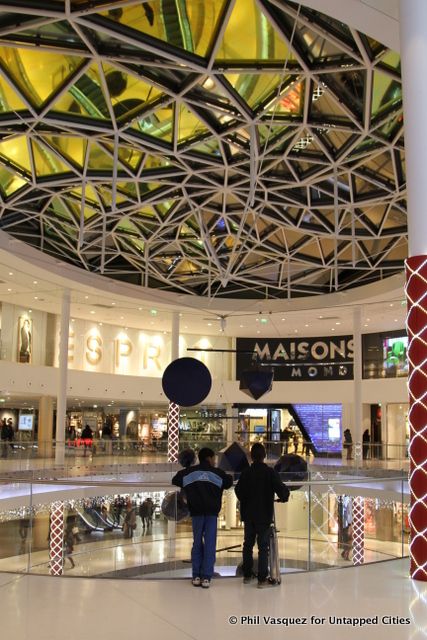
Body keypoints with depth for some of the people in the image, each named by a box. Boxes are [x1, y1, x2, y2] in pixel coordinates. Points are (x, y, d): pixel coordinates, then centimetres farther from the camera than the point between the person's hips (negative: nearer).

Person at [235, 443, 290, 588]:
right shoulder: (270, 472, -13)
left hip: (248, 515, 3)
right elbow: (282, 489, -20)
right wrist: (283, 498, 2)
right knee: (263, 546, 1)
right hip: (264, 515, -3)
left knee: (248, 544, 15)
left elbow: (238, 490, 1)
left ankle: (247, 575, 23)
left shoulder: (246, 472, -3)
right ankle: (262, 579, 0)